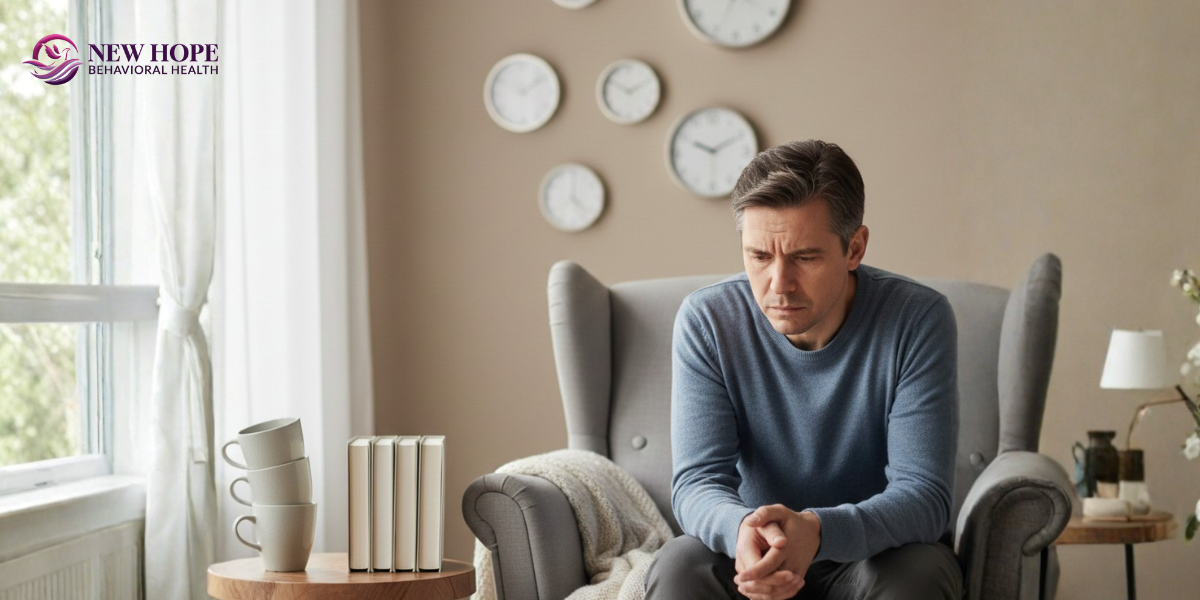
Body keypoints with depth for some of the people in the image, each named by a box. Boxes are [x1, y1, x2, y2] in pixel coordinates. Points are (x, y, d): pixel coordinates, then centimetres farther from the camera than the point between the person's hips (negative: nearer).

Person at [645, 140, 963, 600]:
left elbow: (925, 494, -21)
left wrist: (818, 531, -42)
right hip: (754, 557, 1)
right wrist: (741, 528, -40)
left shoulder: (918, 320, -17)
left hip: (880, 549, -1)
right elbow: (698, 481, -15)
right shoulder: (707, 321, -11)